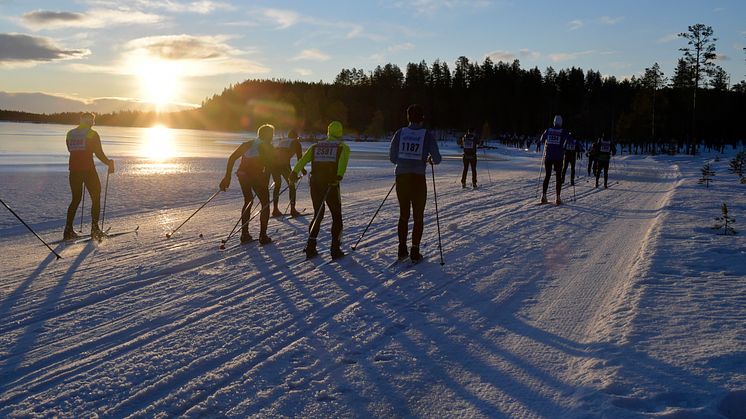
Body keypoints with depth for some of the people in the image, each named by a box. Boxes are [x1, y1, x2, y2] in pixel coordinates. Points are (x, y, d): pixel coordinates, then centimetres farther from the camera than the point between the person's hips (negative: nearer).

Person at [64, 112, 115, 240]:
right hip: (88, 169, -5)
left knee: (76, 199, 14)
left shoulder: (70, 134, 11)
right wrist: (109, 163, 6)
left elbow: (70, 150, 20)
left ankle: (68, 230, 8)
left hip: (73, 170, 5)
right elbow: (99, 153, -8)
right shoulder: (92, 134, -5)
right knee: (96, 198, 6)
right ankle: (95, 228, -1)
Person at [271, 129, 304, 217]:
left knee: (277, 184, 21)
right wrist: (302, 169, 23)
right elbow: (299, 157, 11)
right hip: (284, 163, -5)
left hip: (273, 162, 5)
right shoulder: (296, 142, 17)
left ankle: (275, 210, 16)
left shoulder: (280, 141, 32)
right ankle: (293, 209, 1)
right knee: (291, 185, 9)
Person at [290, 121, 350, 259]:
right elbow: (343, 161, -15)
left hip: (315, 184, 3)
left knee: (318, 215, 18)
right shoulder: (343, 147, 7)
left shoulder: (316, 146, 17)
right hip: (331, 185, -3)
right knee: (337, 216, 11)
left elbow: (303, 159, 1)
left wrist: (294, 172, -8)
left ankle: (310, 248, 11)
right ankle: (335, 249, 6)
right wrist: (339, 176, -27)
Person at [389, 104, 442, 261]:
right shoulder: (427, 135, -5)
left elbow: (392, 157, 5)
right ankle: (415, 252, 7)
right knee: (418, 216, 9)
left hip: (401, 177, 3)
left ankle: (402, 250, 16)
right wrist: (430, 160, 17)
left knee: (403, 214, 16)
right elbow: (437, 159, -6)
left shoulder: (400, 133, 2)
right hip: (418, 179, -3)